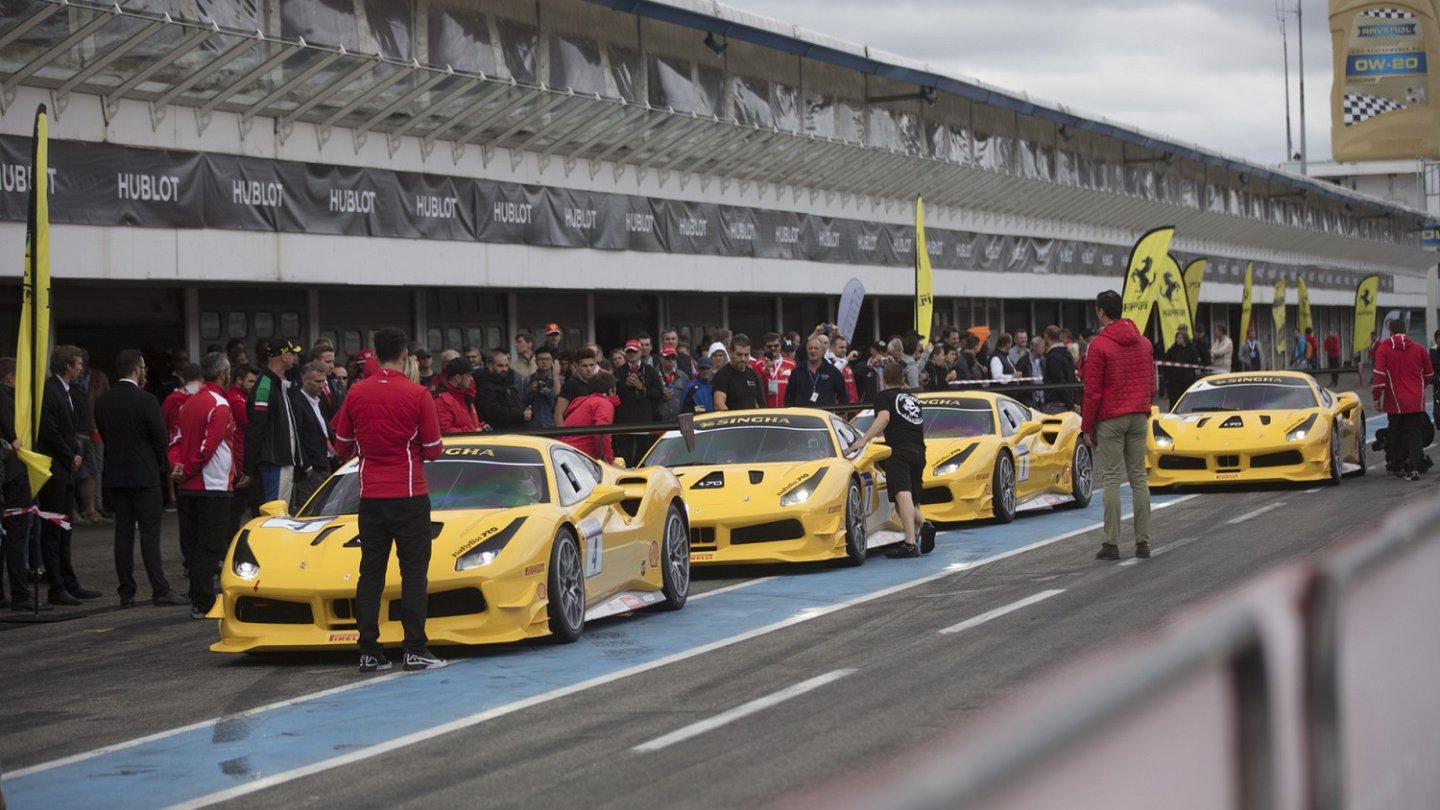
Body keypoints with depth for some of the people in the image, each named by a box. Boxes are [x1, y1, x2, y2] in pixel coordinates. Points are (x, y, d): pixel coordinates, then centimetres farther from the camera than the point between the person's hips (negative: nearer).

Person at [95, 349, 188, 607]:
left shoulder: (103, 403, 4)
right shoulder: (145, 401, -13)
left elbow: (104, 436, 9)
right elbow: (161, 440, -10)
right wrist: (160, 466, 8)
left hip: (114, 476, 5)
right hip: (144, 476, -5)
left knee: (123, 533, 7)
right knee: (150, 533, -4)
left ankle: (126, 593, 7)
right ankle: (160, 591, -5)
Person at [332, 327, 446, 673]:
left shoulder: (356, 393, 0)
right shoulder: (418, 395, -9)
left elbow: (343, 447, 9)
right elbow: (433, 450, -4)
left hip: (371, 497, 3)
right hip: (410, 495, -3)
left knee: (370, 573, 7)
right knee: (413, 573, 2)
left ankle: (369, 652, 6)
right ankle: (415, 650, -1)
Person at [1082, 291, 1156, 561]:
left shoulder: (1099, 345, -9)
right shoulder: (1143, 343, 10)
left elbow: (1093, 391, -10)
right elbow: (1151, 384, 14)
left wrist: (1087, 427, -4)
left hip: (1110, 420, -5)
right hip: (1138, 417, 5)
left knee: (1111, 480, -3)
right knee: (1139, 478, 8)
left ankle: (1111, 543, -5)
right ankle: (1143, 541, 6)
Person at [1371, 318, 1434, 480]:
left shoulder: (1383, 349, -4)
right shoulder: (1419, 349, 6)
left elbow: (1380, 375, -12)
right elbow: (1429, 373, 14)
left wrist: (1376, 396, -2)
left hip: (1396, 401, -1)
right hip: (1417, 402, 1)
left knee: (1395, 434, 14)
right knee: (1416, 434, 2)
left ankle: (1396, 466, 24)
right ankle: (1414, 468, -9)